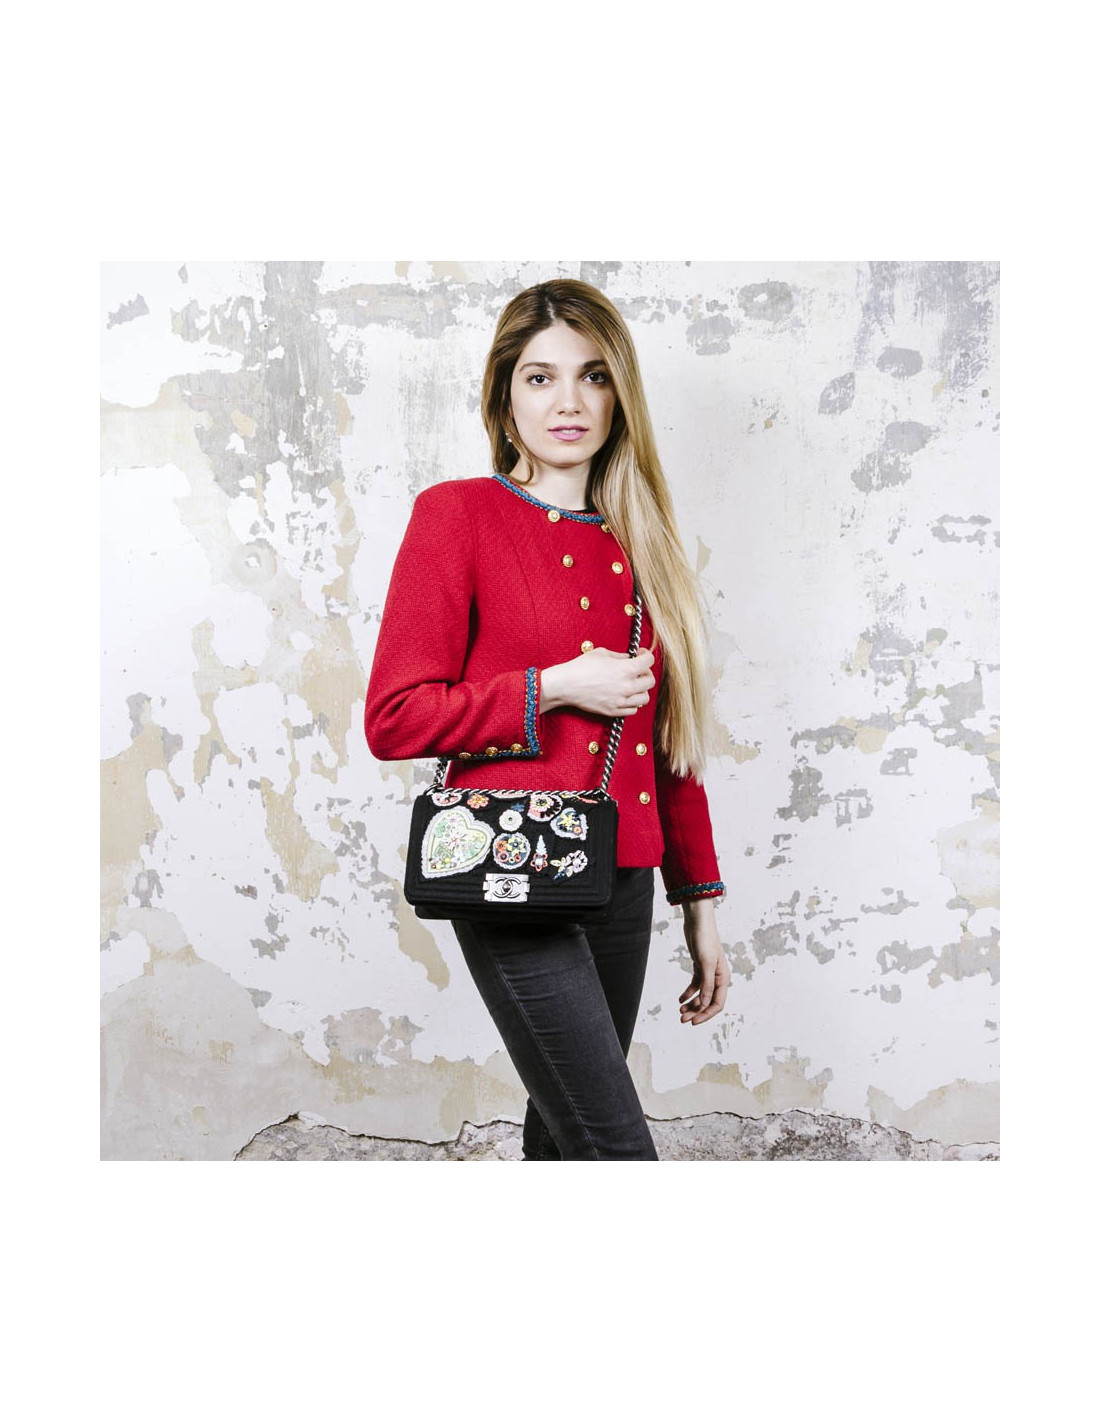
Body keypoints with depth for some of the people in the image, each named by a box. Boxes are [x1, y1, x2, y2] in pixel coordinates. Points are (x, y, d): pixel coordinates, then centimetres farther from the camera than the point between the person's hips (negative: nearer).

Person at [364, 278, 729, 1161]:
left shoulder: (638, 540, 12)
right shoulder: (458, 515, -4)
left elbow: (670, 743, 15)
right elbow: (394, 719, -9)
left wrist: (700, 903, 14)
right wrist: (555, 689, -14)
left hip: (624, 882, 6)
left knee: (564, 1134, 15)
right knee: (616, 1144, -10)